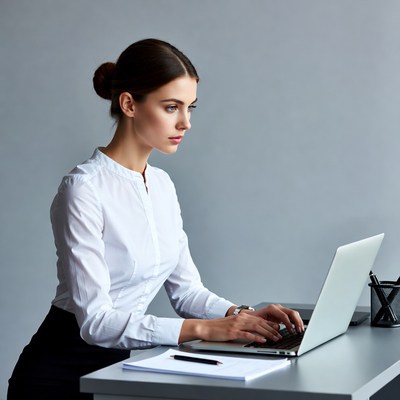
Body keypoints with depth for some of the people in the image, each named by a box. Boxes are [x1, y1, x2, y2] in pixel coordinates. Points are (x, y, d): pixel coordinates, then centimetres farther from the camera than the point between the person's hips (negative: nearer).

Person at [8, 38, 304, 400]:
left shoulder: (162, 185, 6)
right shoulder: (85, 190, -18)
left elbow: (185, 287, 8)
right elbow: (96, 320, -23)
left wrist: (240, 315, -10)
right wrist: (203, 329, -28)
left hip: (120, 364, 7)